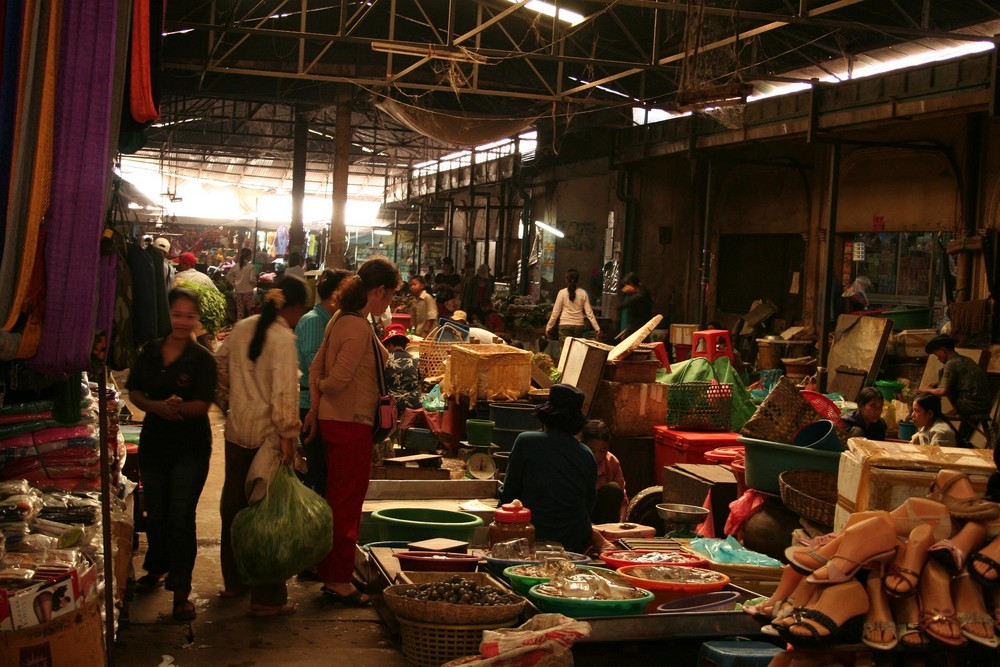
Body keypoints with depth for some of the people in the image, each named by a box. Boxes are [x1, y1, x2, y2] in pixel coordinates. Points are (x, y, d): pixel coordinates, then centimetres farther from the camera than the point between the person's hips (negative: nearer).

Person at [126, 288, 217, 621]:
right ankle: (156, 568, 40)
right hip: (153, 443, 4)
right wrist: (158, 407, -17)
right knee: (155, 514, 18)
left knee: (181, 518, -5)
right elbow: (134, 392, 2)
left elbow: (202, 405, -15)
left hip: (190, 448, -4)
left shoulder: (202, 359, -9)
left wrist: (178, 408, -32)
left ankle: (181, 590, 2)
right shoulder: (149, 352, 3)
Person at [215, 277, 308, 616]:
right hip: (267, 435, -8)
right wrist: (288, 434, -23)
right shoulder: (283, 338, -16)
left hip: (237, 430, 8)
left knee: (234, 504, 18)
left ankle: (234, 581, 34)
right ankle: (267, 598, 4)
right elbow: (284, 389, -23)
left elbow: (220, 364, 16)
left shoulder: (242, 327, 6)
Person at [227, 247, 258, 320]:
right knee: (251, 311, 3)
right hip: (248, 291, -5)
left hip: (238, 291, 5)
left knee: (240, 311, 9)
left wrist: (233, 284, 15)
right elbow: (252, 279, -18)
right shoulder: (251, 266, -12)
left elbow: (228, 276, 9)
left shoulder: (236, 266, 4)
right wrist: (254, 285, 1)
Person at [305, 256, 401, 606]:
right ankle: (339, 581, 11)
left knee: (338, 500, 18)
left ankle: (329, 574, 29)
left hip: (333, 420, 10)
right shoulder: (360, 328, -21)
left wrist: (314, 407, 12)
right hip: (351, 423, -10)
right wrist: (323, 389, -3)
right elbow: (337, 380, -24)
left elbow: (316, 367, 12)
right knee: (347, 502, 1)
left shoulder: (341, 319, 9)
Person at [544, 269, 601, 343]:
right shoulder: (583, 293, 3)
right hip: (579, 326, 2)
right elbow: (589, 312, 1)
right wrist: (597, 328, 4)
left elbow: (555, 312, 0)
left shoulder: (562, 293, -2)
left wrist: (548, 327, 8)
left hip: (565, 325, -2)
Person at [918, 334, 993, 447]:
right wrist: (940, 383, 25)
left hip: (970, 407, -9)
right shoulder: (967, 360, 18)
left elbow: (943, 391, -15)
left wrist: (928, 390, 3)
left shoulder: (951, 364, -9)